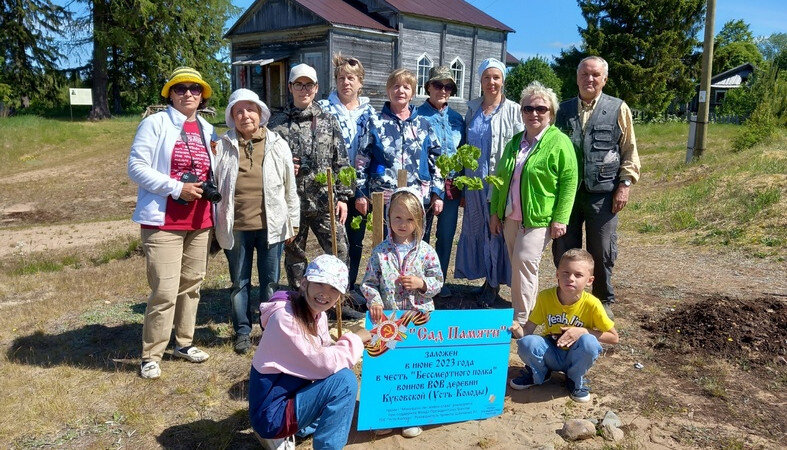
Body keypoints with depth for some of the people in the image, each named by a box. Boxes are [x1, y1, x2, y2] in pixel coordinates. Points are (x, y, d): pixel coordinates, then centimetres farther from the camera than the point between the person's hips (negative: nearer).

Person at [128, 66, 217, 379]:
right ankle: (151, 356, 7)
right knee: (165, 291, -8)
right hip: (164, 221, -6)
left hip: (200, 221, 6)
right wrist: (177, 188, -18)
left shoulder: (208, 129, 14)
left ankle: (184, 342, 29)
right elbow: (136, 167, -11)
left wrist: (211, 190, 4)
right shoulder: (155, 124, -3)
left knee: (192, 284, 13)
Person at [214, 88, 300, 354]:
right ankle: (243, 331, 27)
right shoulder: (223, 146, 2)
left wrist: (293, 222, 8)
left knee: (270, 282, 10)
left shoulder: (277, 145, 4)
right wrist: (215, 223, -2)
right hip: (236, 227, 0)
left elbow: (290, 187, 8)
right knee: (239, 282, 12)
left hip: (271, 225, 0)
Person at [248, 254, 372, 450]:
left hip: (292, 394, 9)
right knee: (344, 380, -21)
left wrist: (359, 344, -7)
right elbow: (322, 363, -27)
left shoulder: (318, 314, 3)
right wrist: (355, 339, -13)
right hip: (271, 414, -9)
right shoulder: (284, 317, -24)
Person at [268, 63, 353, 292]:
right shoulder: (278, 123, 3)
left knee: (339, 251, -1)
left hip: (325, 201, 0)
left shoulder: (328, 121, 6)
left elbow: (341, 162, 6)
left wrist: (342, 196, 1)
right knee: (294, 255, 11)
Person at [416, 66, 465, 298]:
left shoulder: (457, 119, 10)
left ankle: (440, 280, 26)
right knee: (420, 235, 5)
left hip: (451, 186, 4)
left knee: (446, 235, 12)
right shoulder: (417, 116, -4)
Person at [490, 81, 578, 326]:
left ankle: (522, 320, -3)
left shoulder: (559, 142, -7)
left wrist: (560, 218, -15)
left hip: (539, 218, -6)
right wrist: (495, 212, 13)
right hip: (510, 217, 6)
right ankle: (529, 308, 24)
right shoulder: (515, 142, 12)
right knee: (518, 266, 9)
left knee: (525, 262, -12)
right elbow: (500, 178, 17)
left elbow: (569, 182, -10)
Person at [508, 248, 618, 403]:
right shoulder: (545, 297, -14)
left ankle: (575, 380, -2)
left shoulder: (591, 304, -19)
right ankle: (538, 374, 6)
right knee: (526, 343, -30)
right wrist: (518, 330, -35)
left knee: (589, 342, -34)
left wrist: (584, 331, -25)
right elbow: (529, 329, -11)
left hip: (575, 358, -1)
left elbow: (614, 338, -10)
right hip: (551, 354, 1)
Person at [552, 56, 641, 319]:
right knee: (563, 250, 7)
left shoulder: (618, 109, 3)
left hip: (603, 193, -2)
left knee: (602, 252, 6)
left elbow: (630, 151, 3)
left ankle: (604, 301, 24)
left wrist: (625, 184, -6)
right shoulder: (564, 110, 10)